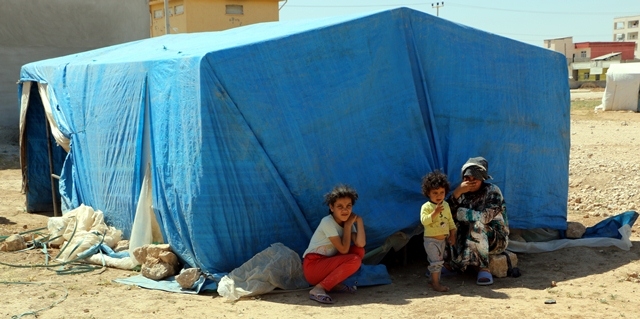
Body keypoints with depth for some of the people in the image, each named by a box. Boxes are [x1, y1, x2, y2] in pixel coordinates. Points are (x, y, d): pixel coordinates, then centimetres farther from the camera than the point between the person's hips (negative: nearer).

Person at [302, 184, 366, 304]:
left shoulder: (347, 221, 5)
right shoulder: (327, 222, -17)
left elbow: (361, 244, -11)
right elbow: (343, 249, -20)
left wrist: (359, 221, -14)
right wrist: (348, 225, -13)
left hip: (327, 263, 8)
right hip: (312, 265, -8)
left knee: (359, 251, -6)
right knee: (354, 260, -25)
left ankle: (336, 284, 0)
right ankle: (318, 289, -25)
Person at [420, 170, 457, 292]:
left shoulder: (446, 205, 6)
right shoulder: (426, 206, -14)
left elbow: (450, 221, 14)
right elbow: (424, 221, -27)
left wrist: (452, 234, 11)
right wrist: (435, 212, -33)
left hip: (442, 239, 7)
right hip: (431, 240, -7)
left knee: (438, 261, 15)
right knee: (436, 261, -10)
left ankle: (434, 280, 26)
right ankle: (436, 284, -5)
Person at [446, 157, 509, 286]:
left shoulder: (492, 191, -11)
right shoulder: (463, 193, 2)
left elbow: (484, 217, -25)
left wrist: (459, 212, -18)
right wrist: (457, 192, -24)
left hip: (496, 238, -5)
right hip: (468, 239, 5)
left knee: (476, 225, -32)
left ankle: (484, 268, -23)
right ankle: (449, 262, -2)